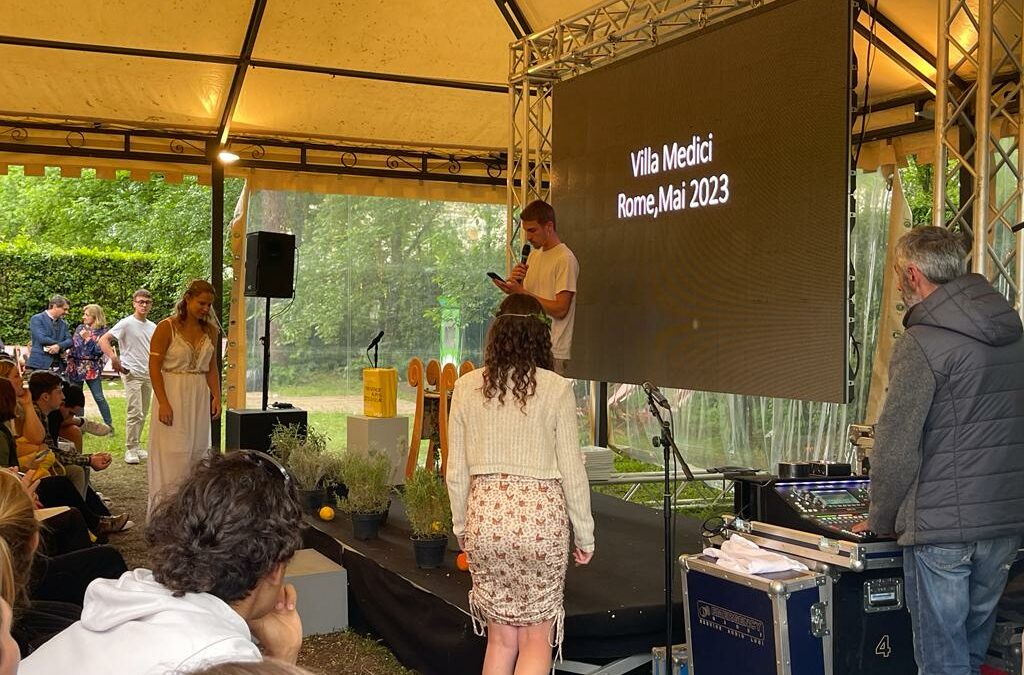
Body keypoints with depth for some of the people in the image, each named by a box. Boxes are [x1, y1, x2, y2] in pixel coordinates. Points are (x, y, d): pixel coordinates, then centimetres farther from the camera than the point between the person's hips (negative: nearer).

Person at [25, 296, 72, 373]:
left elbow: (69, 340, 7)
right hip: (40, 365, -5)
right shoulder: (37, 319, -2)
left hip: (58, 367, 6)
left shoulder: (63, 323, 18)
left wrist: (59, 346, -15)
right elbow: (42, 339, -14)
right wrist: (61, 344, -5)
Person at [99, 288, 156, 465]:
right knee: (134, 413, -11)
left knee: (143, 414, 12)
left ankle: (137, 446, 22)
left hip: (148, 375, 6)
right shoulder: (126, 323, -8)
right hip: (132, 374, -6)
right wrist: (114, 358, -26)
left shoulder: (153, 327, 11)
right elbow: (103, 340, -13)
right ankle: (130, 450, -4)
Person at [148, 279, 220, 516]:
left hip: (199, 398, 5)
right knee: (171, 458, -4)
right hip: (172, 396, -5)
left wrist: (216, 396, 2)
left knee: (196, 454, 9)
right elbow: (154, 367, -10)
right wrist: (163, 403, -17)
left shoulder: (209, 331, 8)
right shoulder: (166, 327, -8)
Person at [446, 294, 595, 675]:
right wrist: (585, 535, 6)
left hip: (485, 516, 3)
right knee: (536, 640, 8)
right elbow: (571, 470, -4)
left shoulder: (466, 387, 2)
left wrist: (462, 527, 18)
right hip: (540, 517, -3)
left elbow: (456, 472, 5)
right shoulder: (556, 389, -6)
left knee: (501, 637, 16)